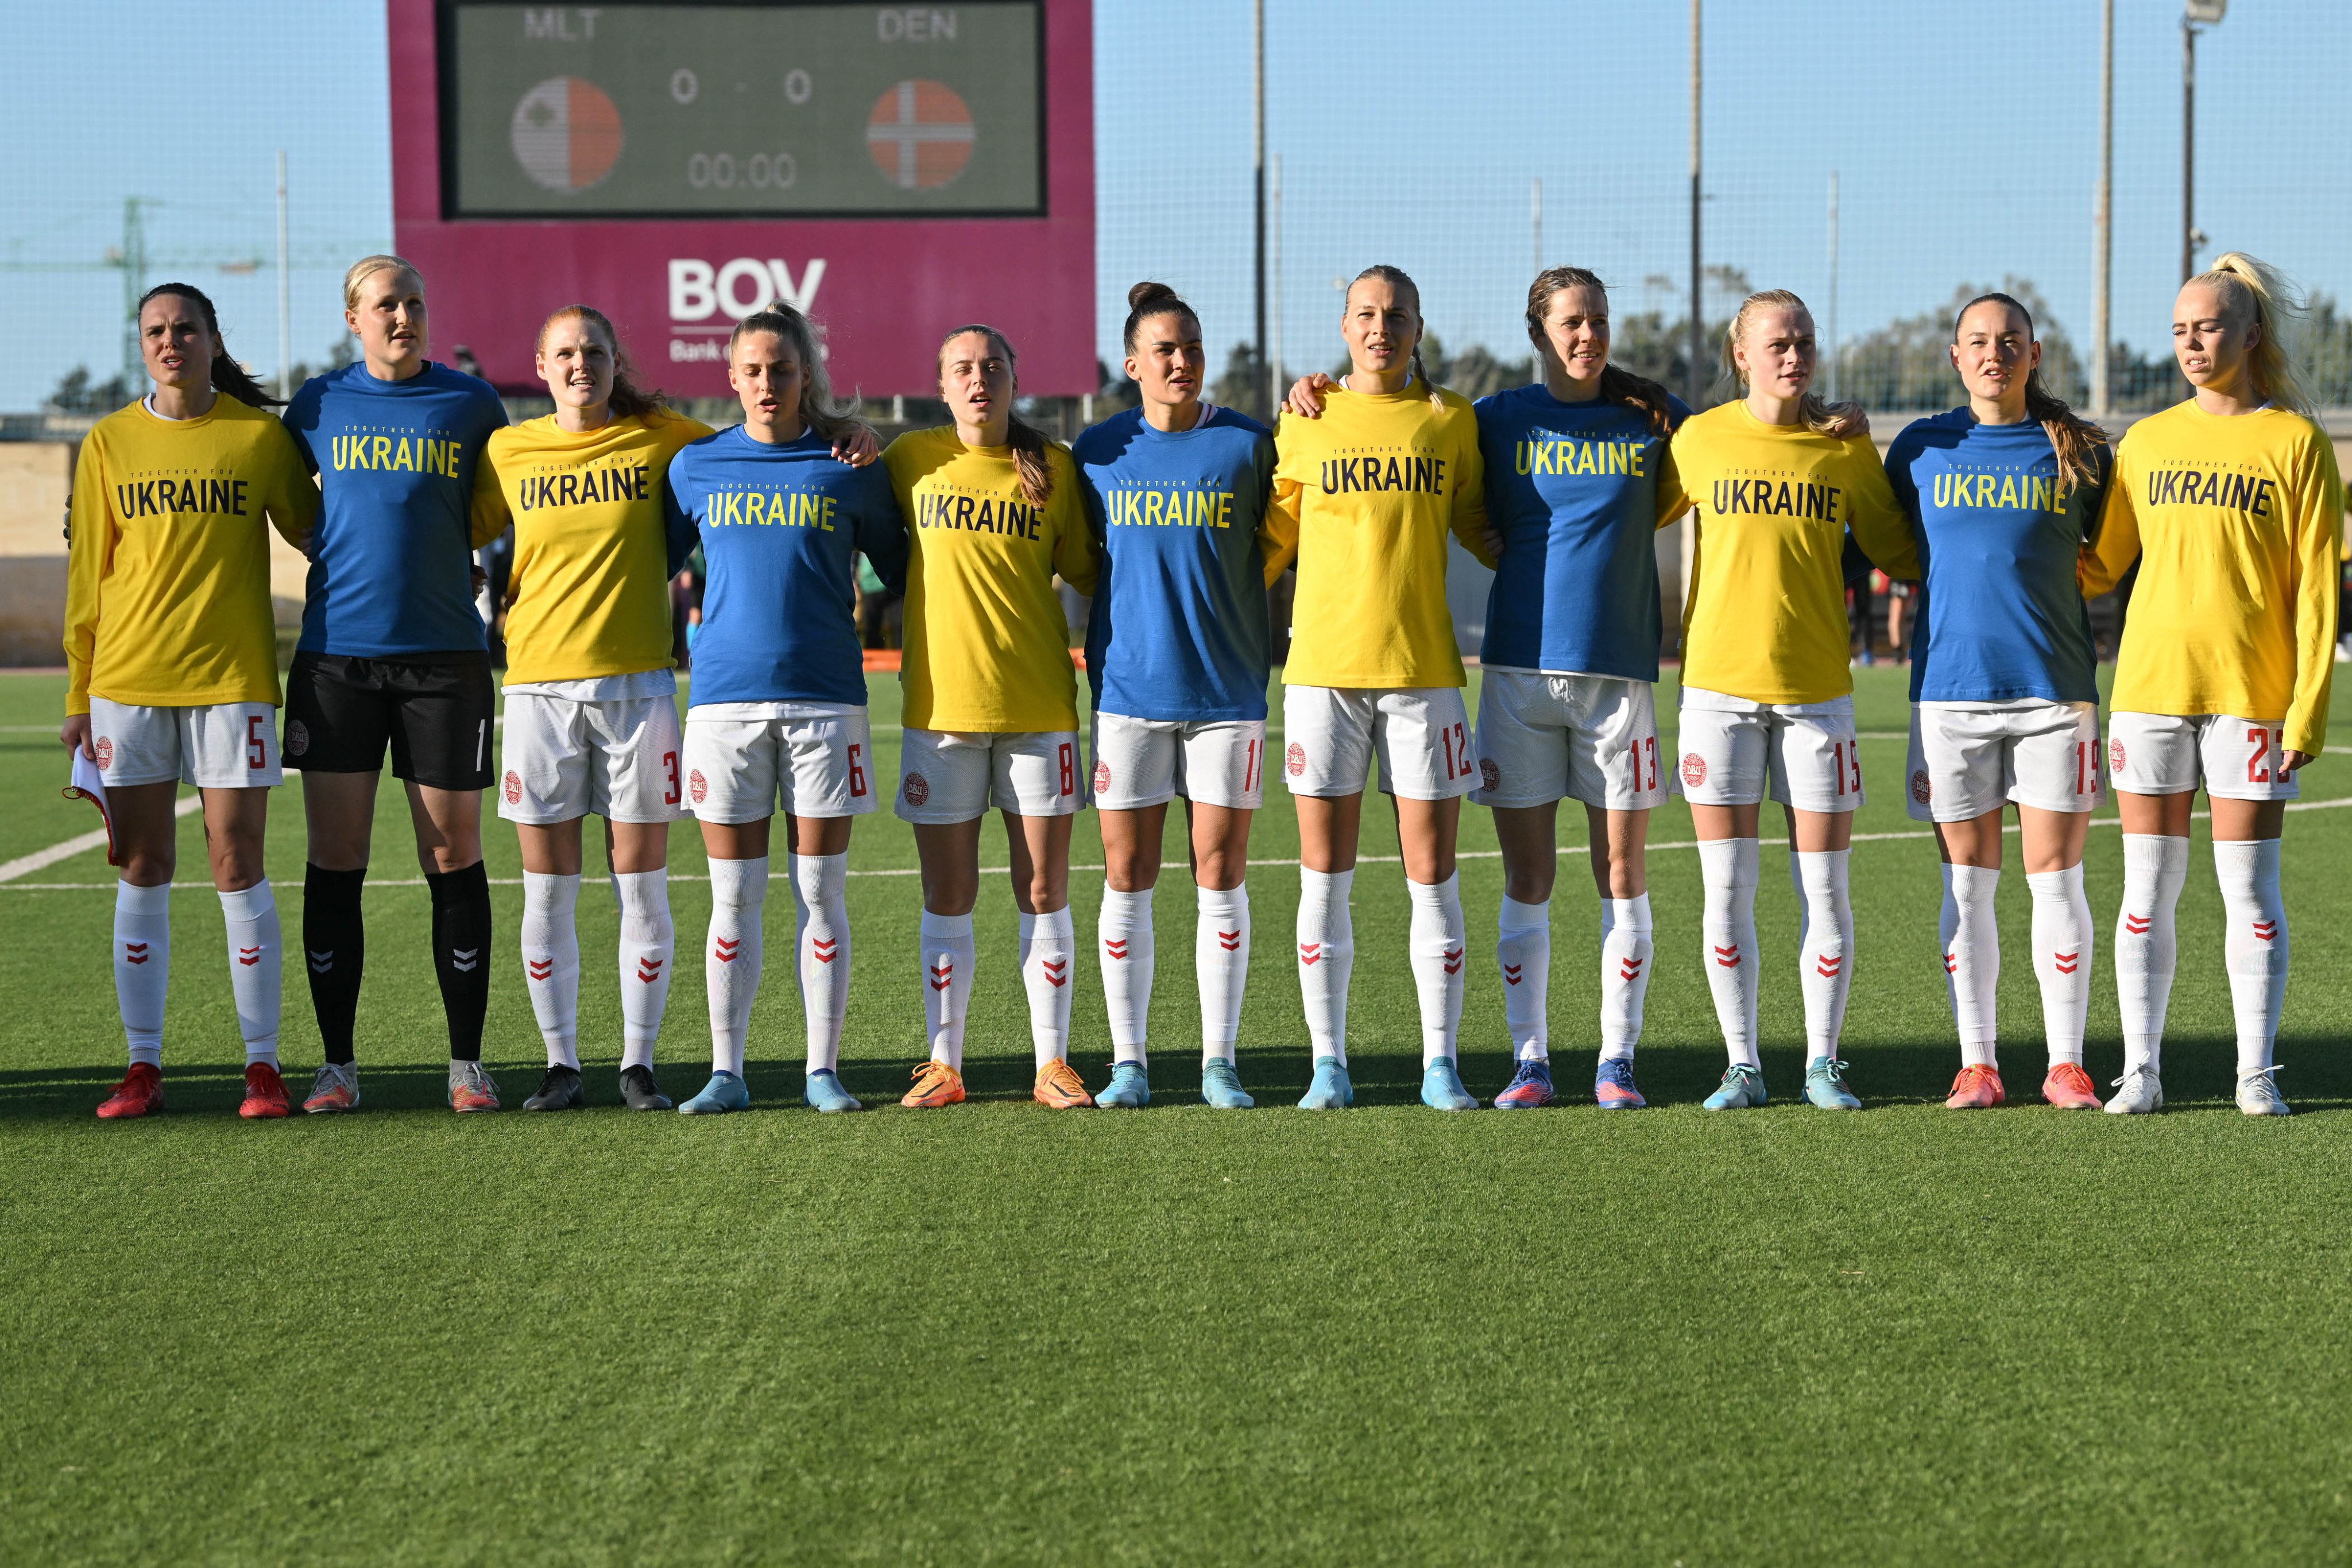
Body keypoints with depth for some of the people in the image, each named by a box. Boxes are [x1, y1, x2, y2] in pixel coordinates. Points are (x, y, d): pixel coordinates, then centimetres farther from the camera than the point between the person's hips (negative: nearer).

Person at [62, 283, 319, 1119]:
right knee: (142, 871, 4)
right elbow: (86, 572, 9)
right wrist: (79, 694, 8)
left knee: (238, 866, -2)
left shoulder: (262, 437, 2)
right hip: (129, 679, 2)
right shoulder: (108, 443, 6)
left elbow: (316, 534, 14)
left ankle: (262, 1062, 5)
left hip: (232, 675, -2)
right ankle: (143, 1065, 9)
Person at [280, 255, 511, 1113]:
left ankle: (467, 1063, 10)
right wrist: (350, 550, 9)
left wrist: (436, 549, 5)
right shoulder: (318, 405, 6)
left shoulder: (470, 404, 4)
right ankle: (337, 1062, 9)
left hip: (444, 654, -1)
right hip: (336, 650, 1)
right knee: (335, 862, 1)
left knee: (454, 858, 1)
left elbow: (498, 511, 17)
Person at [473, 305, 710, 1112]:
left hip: (637, 681, -1)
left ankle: (638, 1063, 11)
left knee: (641, 887, 1)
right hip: (539, 682, 1)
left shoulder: (661, 440, 2)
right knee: (547, 892, 2)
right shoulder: (506, 452, 5)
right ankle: (561, 1066, 12)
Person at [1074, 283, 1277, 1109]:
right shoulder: (1099, 450, 5)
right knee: (1127, 878, 2)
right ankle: (1128, 1063, 9)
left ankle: (1218, 1063, 8)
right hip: (1128, 687, 1)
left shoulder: (1248, 445, 2)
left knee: (1220, 874, 0)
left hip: (1227, 690, -1)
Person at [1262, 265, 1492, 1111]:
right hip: (1322, 671, 0)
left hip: (1424, 669, 0)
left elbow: (1478, 526, 19)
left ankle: (1441, 1063, 7)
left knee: (1432, 875, 0)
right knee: (1324, 875, 2)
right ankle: (1328, 1063, 9)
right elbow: (1274, 536, 14)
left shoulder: (1451, 420, 7)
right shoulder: (1306, 423, 6)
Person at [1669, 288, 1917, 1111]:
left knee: (1824, 888, 1)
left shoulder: (1846, 447, 2)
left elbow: (1895, 551, 12)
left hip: (1817, 687, 0)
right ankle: (1742, 1065, 11)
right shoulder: (1699, 439, 2)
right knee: (1727, 890, 1)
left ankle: (1823, 1063, 11)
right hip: (1719, 681, 0)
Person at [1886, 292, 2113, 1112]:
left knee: (2055, 879, 0)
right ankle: (1977, 1063, 11)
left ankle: (2066, 1063, 7)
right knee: (1967, 883, 4)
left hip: (2054, 687, -1)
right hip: (1950, 689, 1)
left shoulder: (2078, 449, 5)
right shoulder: (1920, 450, 6)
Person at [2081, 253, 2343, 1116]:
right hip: (2150, 685, 3)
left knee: (2249, 886, 0)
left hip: (2250, 691, -3)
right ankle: (2141, 1069, 8)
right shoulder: (2147, 442, 10)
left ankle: (2256, 1072, 7)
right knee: (2147, 889, 3)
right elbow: (2096, 565, 15)